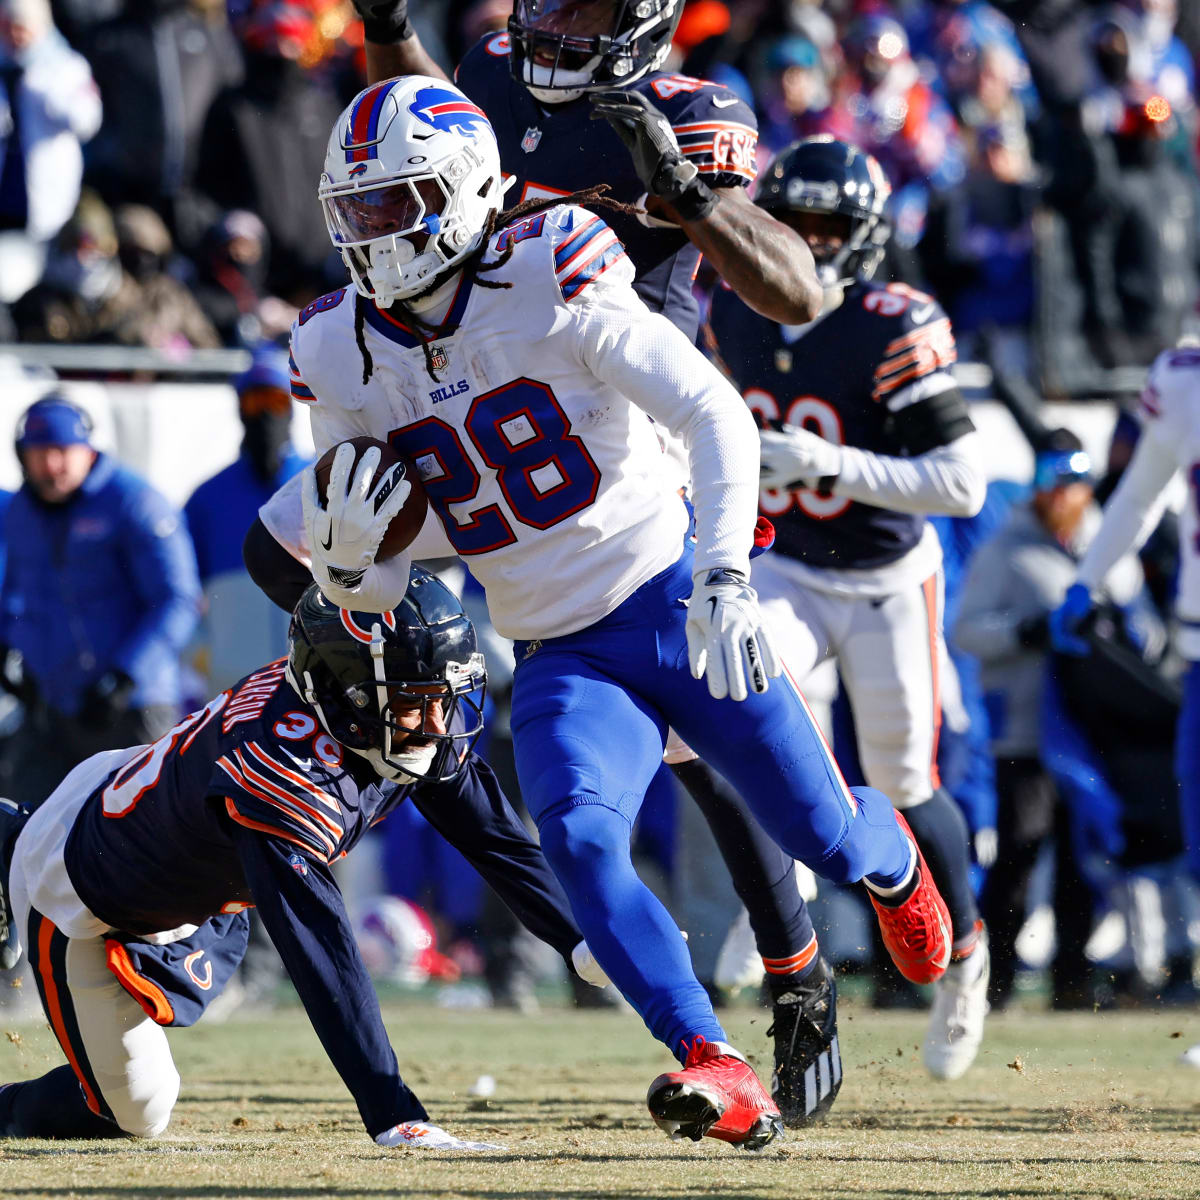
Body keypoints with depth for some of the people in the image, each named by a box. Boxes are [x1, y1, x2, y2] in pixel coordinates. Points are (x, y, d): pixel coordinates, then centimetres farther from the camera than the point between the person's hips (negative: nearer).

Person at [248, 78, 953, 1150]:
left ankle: (888, 852, 46)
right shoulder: (344, 353, -3)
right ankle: (716, 1071, -23)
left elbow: (717, 415, -21)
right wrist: (344, 540, -22)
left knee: (826, 839, 7)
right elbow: (362, 586, 3)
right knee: (578, 842, -26)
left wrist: (722, 577, -32)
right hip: (562, 659, 3)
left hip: (678, 606, -3)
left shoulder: (548, 282, -18)